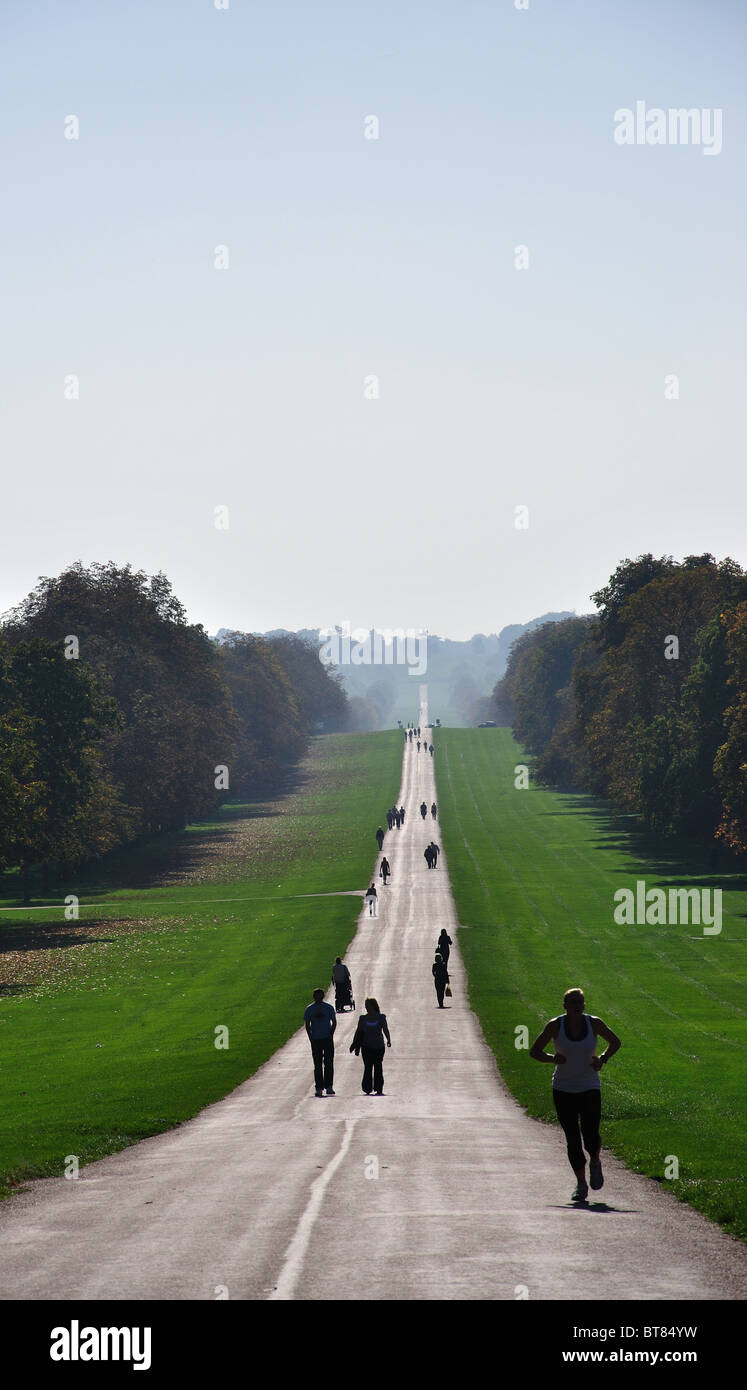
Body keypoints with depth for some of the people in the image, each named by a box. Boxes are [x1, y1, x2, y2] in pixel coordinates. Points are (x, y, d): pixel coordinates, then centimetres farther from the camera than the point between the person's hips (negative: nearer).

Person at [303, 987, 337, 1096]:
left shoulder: (329, 1008, 4)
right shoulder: (309, 1009, 4)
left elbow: (334, 1022, 8)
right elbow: (307, 1025, 6)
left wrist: (331, 1034, -4)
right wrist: (311, 1038, -4)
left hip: (328, 1038, 0)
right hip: (315, 1040, 0)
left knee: (329, 1064, -4)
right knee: (318, 1065, 2)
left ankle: (328, 1086, 1)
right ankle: (319, 1087, 5)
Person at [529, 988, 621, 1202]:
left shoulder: (594, 1024, -5)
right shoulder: (555, 1026, -7)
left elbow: (615, 1042, 11)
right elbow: (534, 1051, -1)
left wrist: (603, 1059, -7)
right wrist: (552, 1057, -20)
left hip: (590, 1088, 0)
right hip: (563, 1091, 0)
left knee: (591, 1136, -12)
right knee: (572, 1139, -1)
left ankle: (595, 1162, 22)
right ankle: (581, 1184, 15)